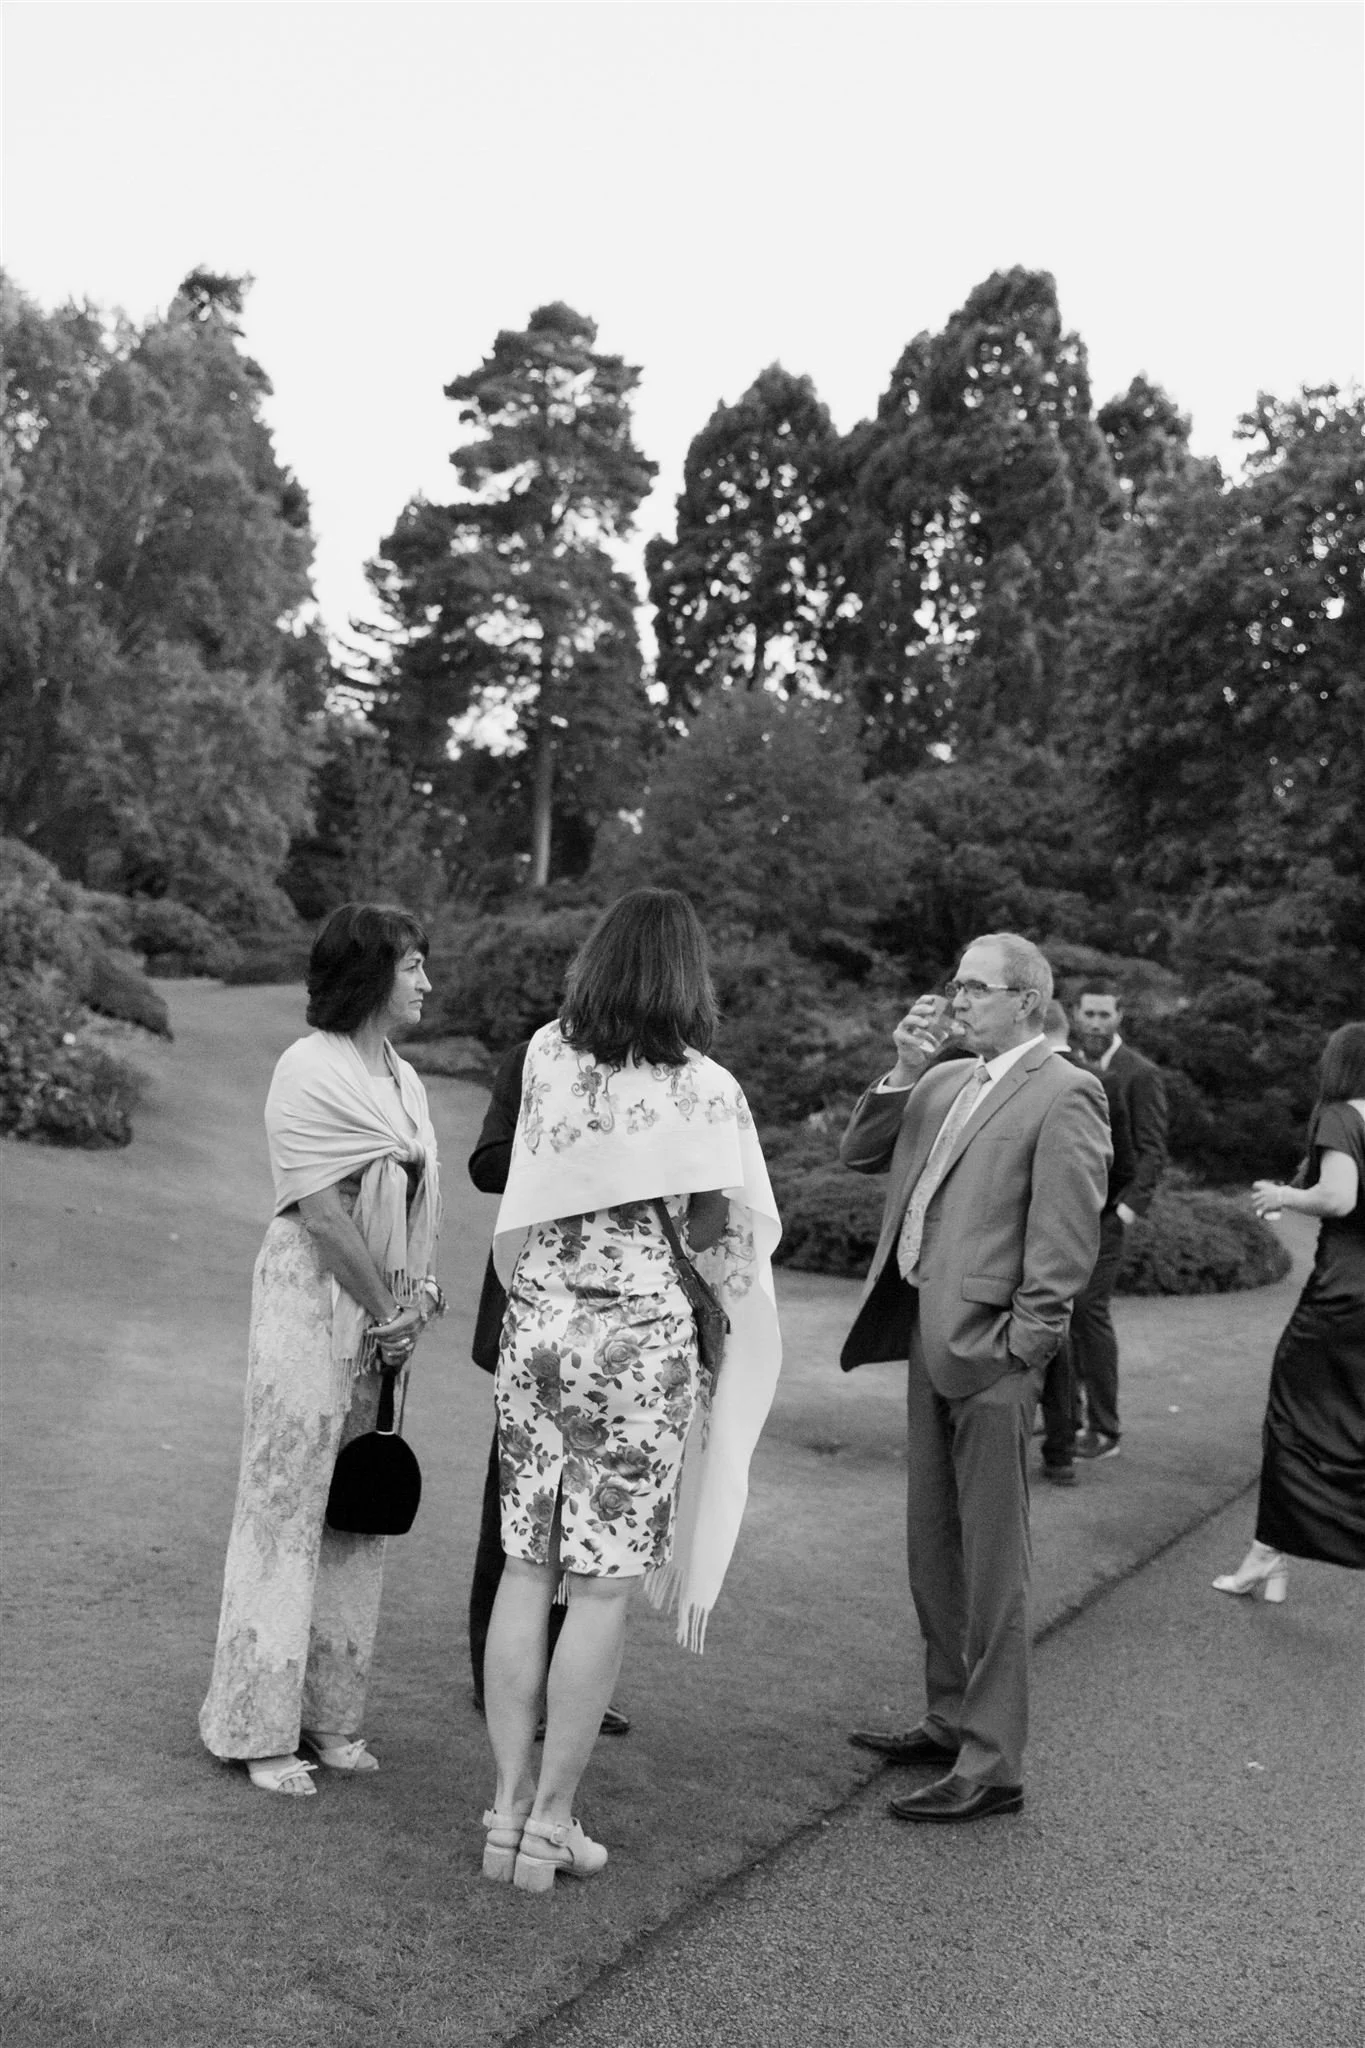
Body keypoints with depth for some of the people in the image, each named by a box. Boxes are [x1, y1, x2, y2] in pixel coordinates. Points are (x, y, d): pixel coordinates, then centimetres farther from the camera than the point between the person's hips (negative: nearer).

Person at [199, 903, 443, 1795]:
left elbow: (417, 1204, 10)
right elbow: (324, 1214, -17)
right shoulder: (310, 1069, -12)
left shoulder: (404, 1078, 11)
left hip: (382, 1314, 8)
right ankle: (259, 1728, 12)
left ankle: (332, 1713, 22)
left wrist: (415, 1298, -4)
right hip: (313, 1300, -7)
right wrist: (389, 1311, -11)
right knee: (286, 1502, 0)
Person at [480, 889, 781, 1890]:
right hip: (640, 1340, -4)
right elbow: (730, 1239, -5)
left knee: (527, 1569, 12)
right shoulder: (705, 1088, -9)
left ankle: (510, 1803, 20)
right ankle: (552, 1819, 13)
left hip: (535, 1329, 4)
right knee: (602, 1588, 5)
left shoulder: (546, 1055, 2)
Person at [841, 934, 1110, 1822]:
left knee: (991, 1562, 0)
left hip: (990, 1349, -8)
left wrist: (1017, 1349, -16)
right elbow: (859, 1155, 13)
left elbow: (1066, 1242, -15)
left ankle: (993, 1766, 10)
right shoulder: (948, 1082, 13)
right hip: (930, 1336, 8)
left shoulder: (1064, 1095, -11)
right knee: (933, 1546, 18)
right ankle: (952, 1722, 33)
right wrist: (903, 1074, 1)